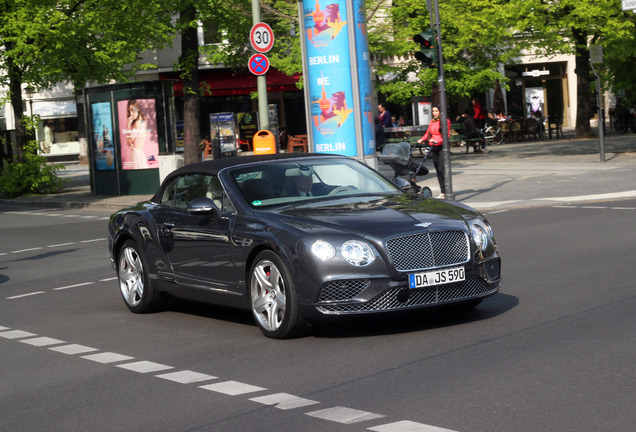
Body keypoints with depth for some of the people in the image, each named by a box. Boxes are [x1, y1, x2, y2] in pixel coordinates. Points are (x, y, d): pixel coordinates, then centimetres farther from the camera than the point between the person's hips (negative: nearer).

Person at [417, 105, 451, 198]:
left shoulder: (445, 121, -4)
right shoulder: (432, 121, 16)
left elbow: (447, 135, -11)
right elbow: (428, 133, 18)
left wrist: (437, 141, -23)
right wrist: (421, 140, 1)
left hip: (442, 147, -7)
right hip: (433, 148, 7)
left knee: (441, 169, -13)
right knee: (438, 170, 5)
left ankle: (445, 192, -14)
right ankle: (443, 191, 9)